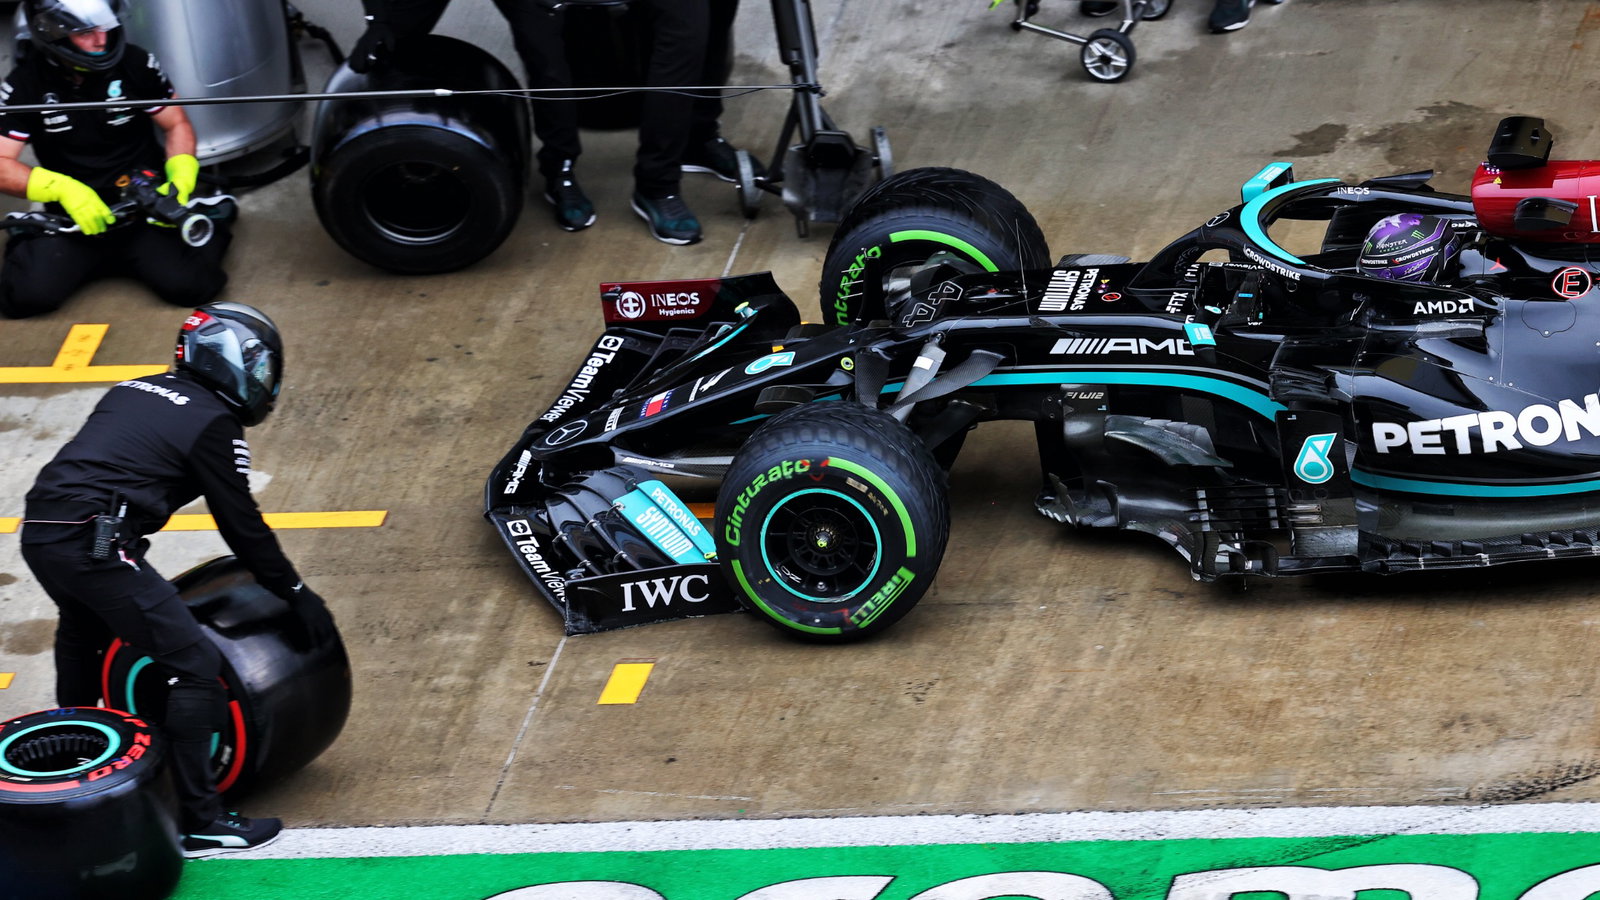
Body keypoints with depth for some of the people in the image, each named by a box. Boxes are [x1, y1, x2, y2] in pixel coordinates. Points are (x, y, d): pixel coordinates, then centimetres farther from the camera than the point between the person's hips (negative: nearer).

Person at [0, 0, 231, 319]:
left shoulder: (135, 63, -3)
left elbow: (176, 125, 8)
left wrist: (181, 180, -11)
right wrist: (62, 188, -24)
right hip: (73, 215, 0)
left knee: (188, 284, -25)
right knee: (30, 294, -24)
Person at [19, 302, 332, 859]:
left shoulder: (135, 392, 22)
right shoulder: (214, 424, -1)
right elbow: (242, 524, 1)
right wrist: (297, 596, 11)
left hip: (38, 532, 9)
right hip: (93, 544, -9)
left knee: (84, 628, 36)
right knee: (195, 665, -5)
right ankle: (199, 822, -7)